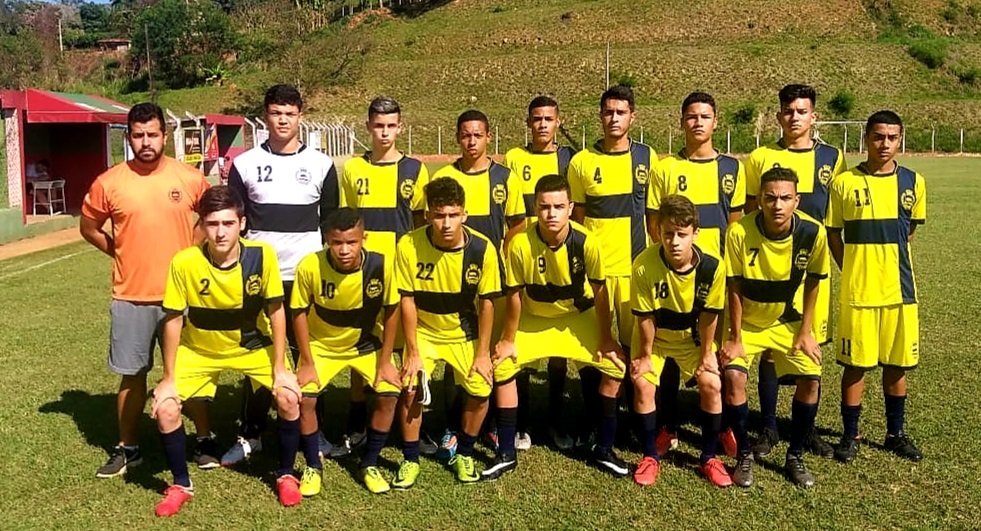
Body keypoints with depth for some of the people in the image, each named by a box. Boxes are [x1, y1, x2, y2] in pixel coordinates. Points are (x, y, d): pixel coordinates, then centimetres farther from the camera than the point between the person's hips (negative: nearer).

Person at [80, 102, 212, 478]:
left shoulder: (190, 179, -4)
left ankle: (204, 440, 24)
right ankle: (128, 448, 27)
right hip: (130, 297, 1)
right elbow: (88, 227, 11)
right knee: (132, 374, 11)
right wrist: (122, 252, 3)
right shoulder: (109, 183, -4)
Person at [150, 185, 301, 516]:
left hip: (253, 346, 0)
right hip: (199, 349, 0)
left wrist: (280, 368, -12)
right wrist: (169, 377, -11)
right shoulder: (184, 263, -27)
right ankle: (181, 484, 11)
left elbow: (275, 311, -13)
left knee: (289, 397, -17)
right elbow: (173, 320, -14)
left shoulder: (262, 255, -25)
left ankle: (286, 475, 8)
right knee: (165, 408, -15)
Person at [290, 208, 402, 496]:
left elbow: (391, 312, -11)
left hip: (366, 343, 1)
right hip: (321, 344, 0)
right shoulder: (310, 266, -28)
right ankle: (313, 467, 8)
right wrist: (307, 363, -13)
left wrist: (385, 361, -10)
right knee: (304, 398, -18)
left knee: (390, 394, -16)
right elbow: (299, 313, -13)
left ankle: (369, 465, 7)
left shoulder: (382, 265, -27)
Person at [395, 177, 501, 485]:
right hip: (423, 331, -1)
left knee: (481, 391, -10)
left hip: (465, 333, 1)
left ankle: (464, 455, 16)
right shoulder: (409, 245, -23)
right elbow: (407, 300, -15)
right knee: (411, 390, -15)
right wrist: (413, 353, -14)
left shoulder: (482, 248, -21)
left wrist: (483, 353, -9)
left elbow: (486, 302, -11)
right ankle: (410, 460, 8)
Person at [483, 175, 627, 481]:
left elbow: (599, 291, -13)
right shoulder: (520, 244, -28)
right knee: (502, 366, -14)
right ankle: (506, 454, 4)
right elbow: (514, 295, -15)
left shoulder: (587, 242, -26)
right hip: (533, 320, 0)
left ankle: (604, 450, 8)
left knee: (614, 367, -12)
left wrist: (605, 339, -7)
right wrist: (508, 340, -7)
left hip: (578, 318, 0)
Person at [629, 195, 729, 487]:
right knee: (643, 385, -17)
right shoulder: (644, 265, -32)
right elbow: (645, 317, -20)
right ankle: (650, 457, 3)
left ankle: (708, 457, 7)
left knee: (712, 384, -13)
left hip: (693, 336, 1)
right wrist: (645, 355, -10)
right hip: (654, 336, -1)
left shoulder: (712, 267, -28)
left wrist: (706, 354, -6)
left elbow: (709, 315, -14)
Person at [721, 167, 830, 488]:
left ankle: (795, 457, 12)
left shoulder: (813, 232, -21)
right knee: (733, 376, -21)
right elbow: (734, 289, -17)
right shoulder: (739, 233, -27)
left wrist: (805, 332, -5)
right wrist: (735, 338, -13)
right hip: (747, 321, -2)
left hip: (788, 321, 2)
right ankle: (744, 456, 1)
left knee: (811, 378, -12)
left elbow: (813, 282, -5)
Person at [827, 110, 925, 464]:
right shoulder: (844, 182, -4)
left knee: (897, 364, 10)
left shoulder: (913, 182, 3)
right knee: (856, 364, 3)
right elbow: (833, 235, 4)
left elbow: (909, 229, 16)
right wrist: (853, 270, 3)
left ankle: (895, 433, 27)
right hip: (857, 290, -2)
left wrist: (887, 258, 13)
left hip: (900, 289, 2)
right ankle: (850, 435, 17)